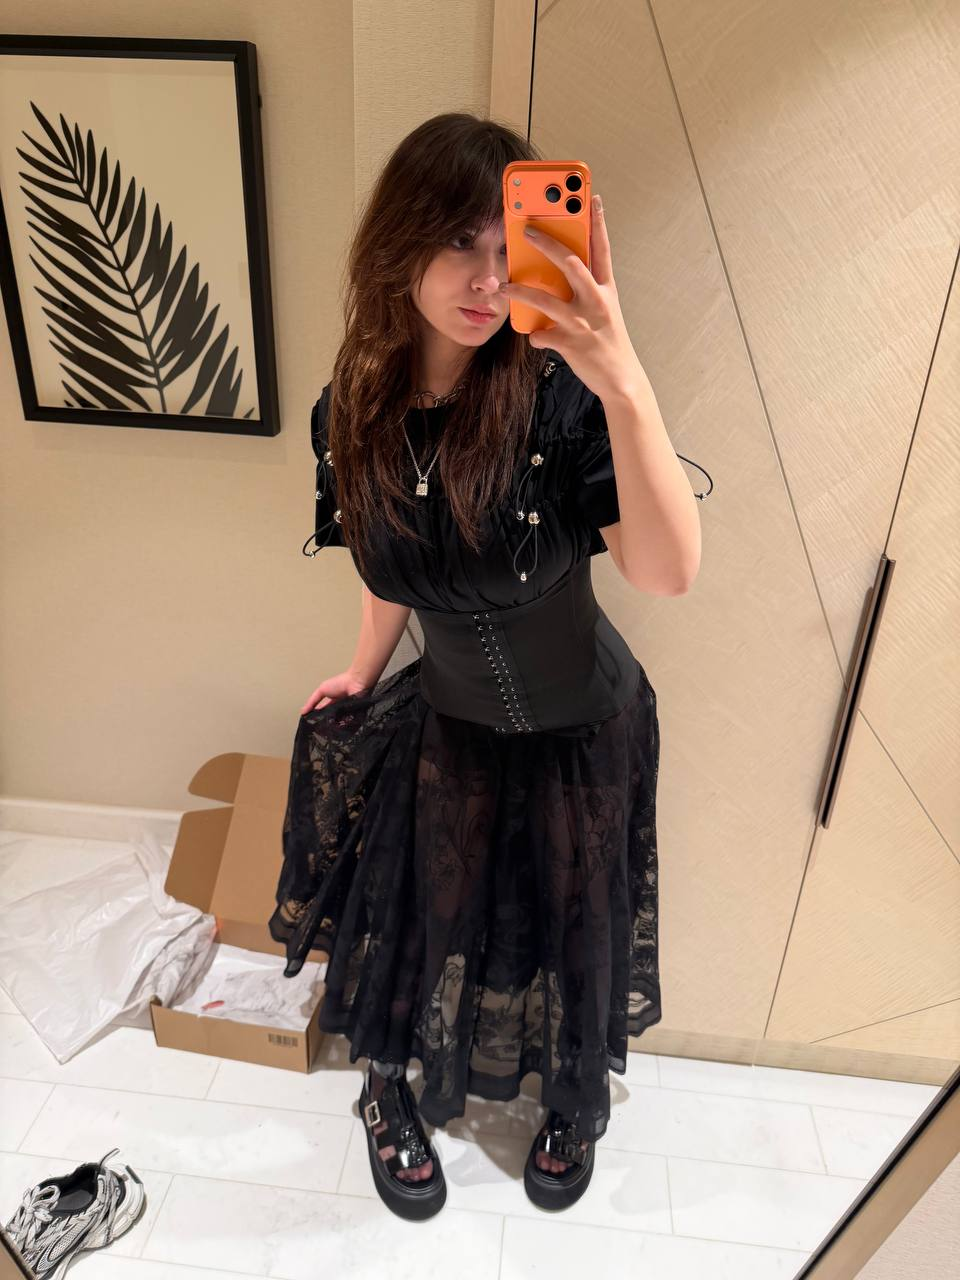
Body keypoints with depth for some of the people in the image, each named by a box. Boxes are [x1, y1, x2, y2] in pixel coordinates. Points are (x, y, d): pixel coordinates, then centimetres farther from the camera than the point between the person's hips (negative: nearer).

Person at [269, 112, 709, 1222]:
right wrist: (361, 674, 17)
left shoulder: (555, 400, -25)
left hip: (583, 731, -2)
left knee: (571, 932, 19)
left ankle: (575, 1109, 55)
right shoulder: (351, 414, -12)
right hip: (448, 724, 3)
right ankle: (389, 1095, 52)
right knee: (414, 921, 16)